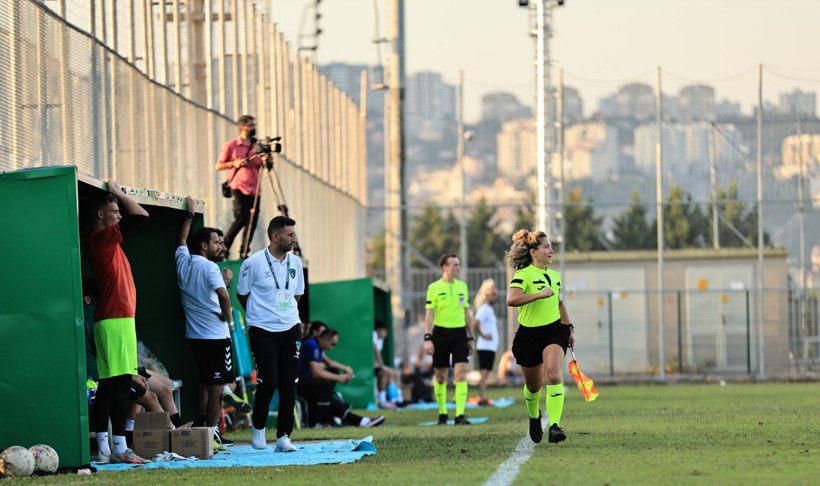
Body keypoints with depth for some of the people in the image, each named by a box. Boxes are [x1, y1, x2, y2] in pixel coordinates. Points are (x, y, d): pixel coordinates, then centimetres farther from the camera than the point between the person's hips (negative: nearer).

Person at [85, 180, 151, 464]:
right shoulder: (102, 238, -10)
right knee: (119, 382, -12)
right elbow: (141, 216, -12)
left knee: (109, 384, 7)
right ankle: (119, 447, -16)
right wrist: (117, 192, 0)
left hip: (110, 319, 10)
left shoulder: (104, 241, 18)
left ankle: (104, 448, 6)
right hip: (116, 319, -10)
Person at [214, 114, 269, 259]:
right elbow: (218, 166, 5)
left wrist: (265, 160, -6)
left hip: (254, 190, 5)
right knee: (241, 218, -19)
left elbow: (260, 167, 16)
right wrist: (234, 163, -11)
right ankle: (224, 246, -4)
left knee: (252, 223, 0)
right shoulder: (230, 146, 2)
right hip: (238, 187, -5)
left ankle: (244, 253, 8)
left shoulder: (257, 146, 14)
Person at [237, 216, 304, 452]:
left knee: (289, 384, 1)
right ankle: (258, 428, 11)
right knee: (268, 381, -12)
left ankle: (283, 437, 6)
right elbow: (242, 295, 4)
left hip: (290, 329, 5)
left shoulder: (295, 262, 8)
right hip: (263, 331, -5)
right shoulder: (253, 263, -7)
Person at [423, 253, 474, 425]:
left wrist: (470, 338, 16)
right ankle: (442, 414, 16)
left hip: (460, 334, 3)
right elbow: (429, 314, -4)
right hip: (441, 333, -3)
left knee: (461, 373, -10)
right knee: (441, 377, 4)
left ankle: (460, 414, -12)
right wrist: (427, 338, -12)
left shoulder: (462, 286, 11)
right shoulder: (434, 288, -1)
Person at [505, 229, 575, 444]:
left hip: (554, 331, 3)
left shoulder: (555, 276, 10)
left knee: (553, 374, -22)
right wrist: (540, 294, -30)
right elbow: (512, 299, -30)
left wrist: (569, 328, 28)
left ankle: (555, 425, -28)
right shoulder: (523, 275, -12)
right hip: (529, 335, -3)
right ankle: (534, 417, 44)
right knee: (533, 385, 12)